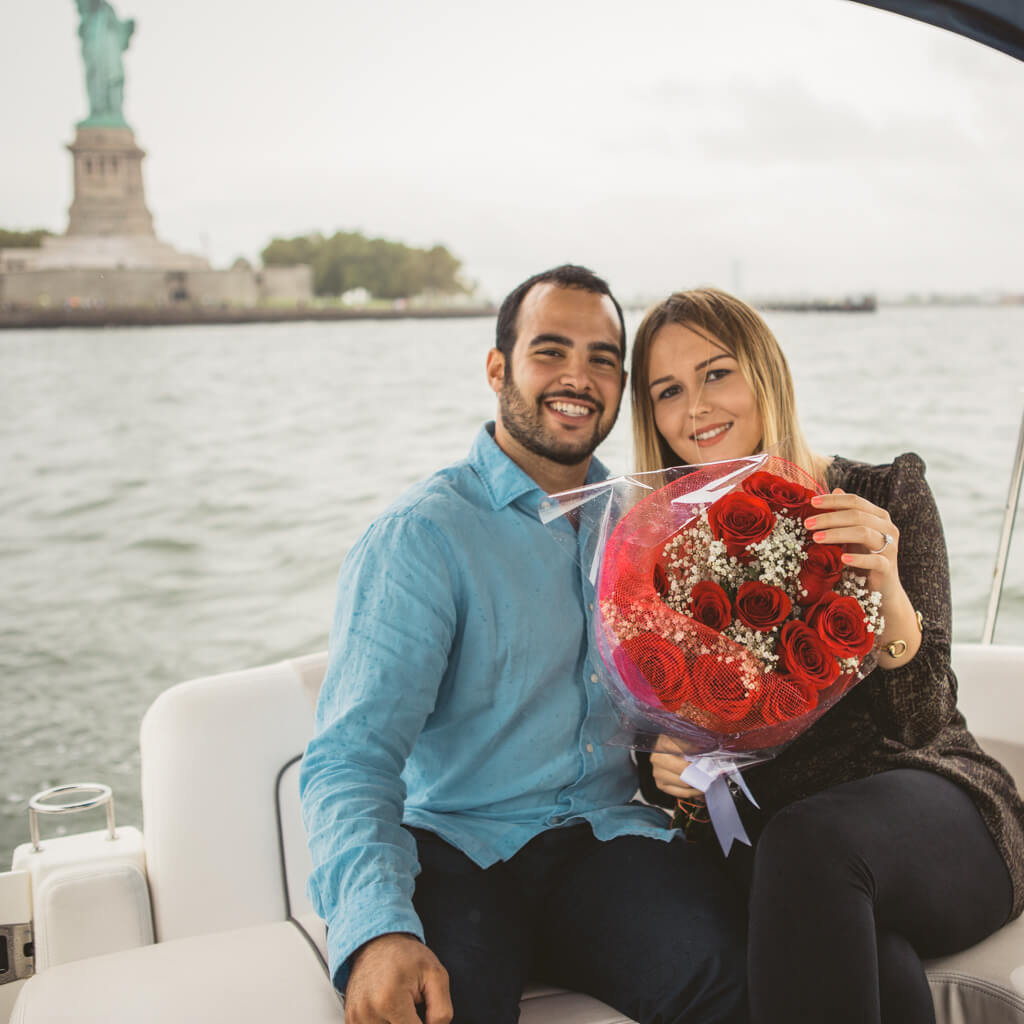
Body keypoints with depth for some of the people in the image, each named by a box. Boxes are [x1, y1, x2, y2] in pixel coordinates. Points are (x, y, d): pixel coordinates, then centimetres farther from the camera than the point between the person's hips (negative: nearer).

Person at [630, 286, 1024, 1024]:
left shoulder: (886, 497, -1)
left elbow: (921, 722, -9)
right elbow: (660, 734, 8)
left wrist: (888, 593, -28)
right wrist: (670, 774, -16)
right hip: (761, 832, 1)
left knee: (807, 844, -36)